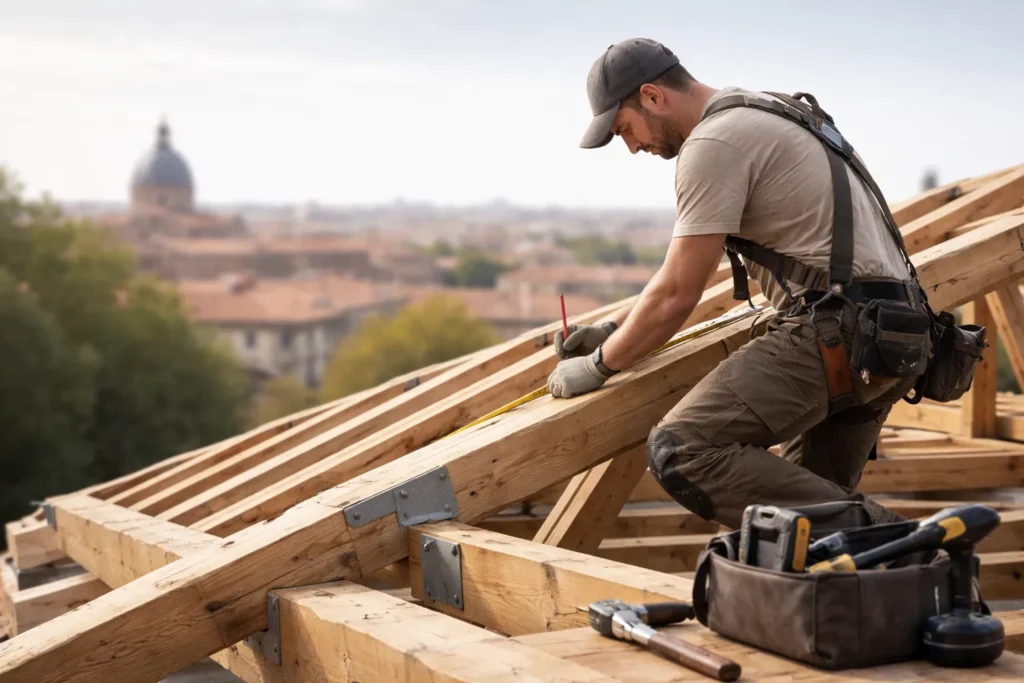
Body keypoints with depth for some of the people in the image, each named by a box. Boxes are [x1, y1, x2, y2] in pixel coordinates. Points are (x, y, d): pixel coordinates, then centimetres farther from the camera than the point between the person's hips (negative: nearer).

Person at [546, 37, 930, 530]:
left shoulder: (712, 144, -10)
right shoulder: (757, 116, 23)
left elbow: (677, 296, -10)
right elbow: (684, 272, 30)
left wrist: (597, 366, 3)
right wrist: (609, 330, 27)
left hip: (836, 333, -11)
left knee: (682, 451, -19)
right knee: (806, 494, 18)